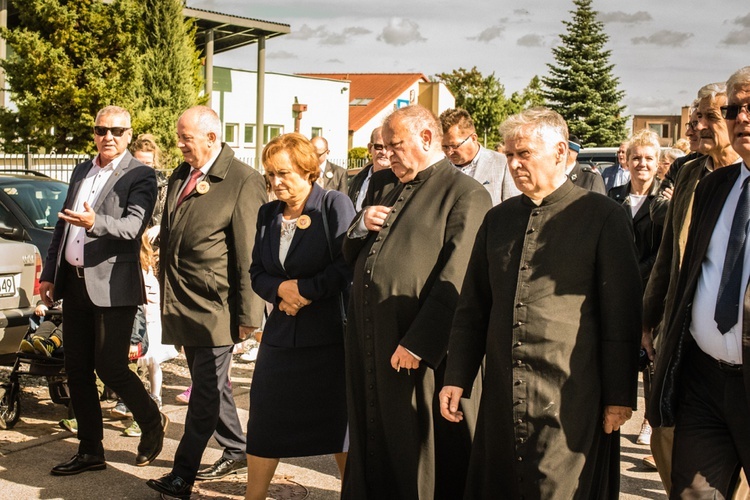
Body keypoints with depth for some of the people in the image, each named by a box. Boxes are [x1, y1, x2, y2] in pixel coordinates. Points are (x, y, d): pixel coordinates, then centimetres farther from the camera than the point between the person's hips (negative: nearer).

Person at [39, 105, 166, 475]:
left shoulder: (140, 177, -6)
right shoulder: (81, 172, 15)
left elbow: (133, 226, -20)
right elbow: (62, 225, 20)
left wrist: (95, 222, -38)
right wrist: (49, 274, 16)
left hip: (112, 287, -7)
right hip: (73, 283, 7)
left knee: (110, 367, -7)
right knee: (77, 372, 9)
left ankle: (152, 422, 20)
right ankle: (90, 451, 20)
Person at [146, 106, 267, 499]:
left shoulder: (244, 182, -12)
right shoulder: (179, 177, 12)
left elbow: (249, 255, -15)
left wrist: (248, 315, -15)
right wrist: (167, 296, 16)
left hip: (215, 308, -8)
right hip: (182, 305, 8)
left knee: (206, 389, -3)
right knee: (208, 386, 16)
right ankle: (235, 452, 31)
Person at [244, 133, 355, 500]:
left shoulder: (335, 205, -7)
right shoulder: (268, 214, 10)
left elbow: (346, 266, -13)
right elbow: (257, 273, 10)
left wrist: (304, 289, -15)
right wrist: (281, 289, -9)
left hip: (328, 335, -5)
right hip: (281, 335, 5)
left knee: (337, 425, 5)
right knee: (263, 426, 8)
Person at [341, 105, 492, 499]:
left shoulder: (465, 194, -9)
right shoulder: (394, 195, 19)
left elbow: (455, 280, -18)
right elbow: (352, 256, 23)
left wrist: (417, 343, -22)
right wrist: (362, 226, 2)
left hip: (417, 353, -8)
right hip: (369, 348, 8)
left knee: (415, 457, 2)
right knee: (373, 448, 15)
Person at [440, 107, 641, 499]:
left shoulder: (604, 217, -2)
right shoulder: (497, 219, 13)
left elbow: (621, 315, -4)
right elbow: (472, 307, 14)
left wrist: (619, 397, -6)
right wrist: (457, 378, 9)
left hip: (570, 400, -5)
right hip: (502, 395, 5)